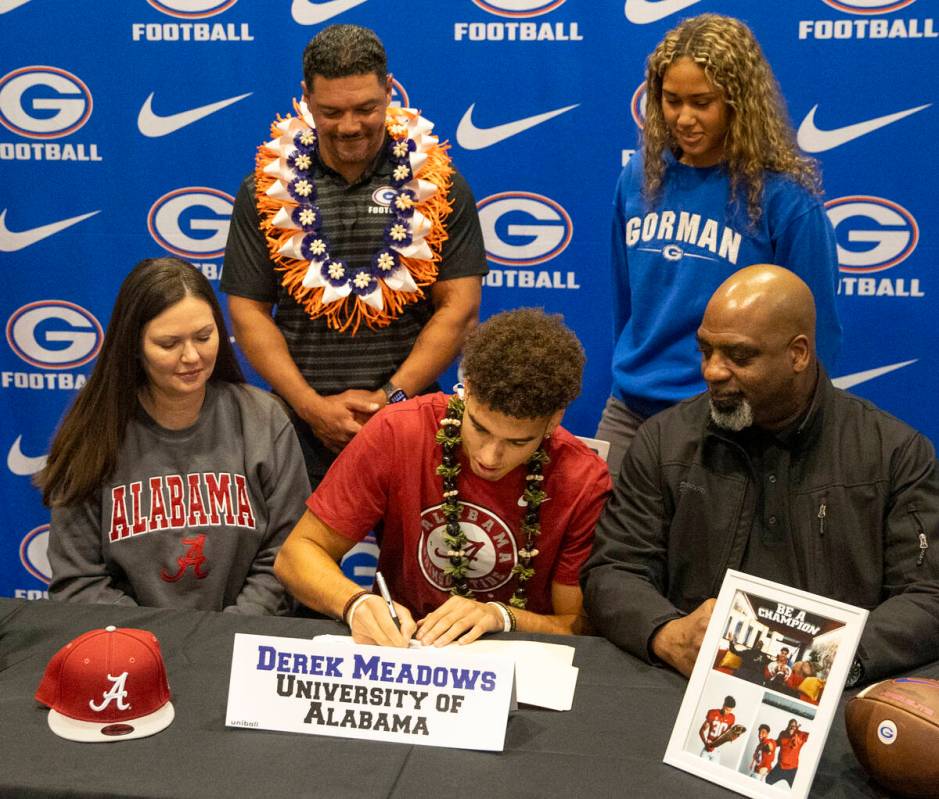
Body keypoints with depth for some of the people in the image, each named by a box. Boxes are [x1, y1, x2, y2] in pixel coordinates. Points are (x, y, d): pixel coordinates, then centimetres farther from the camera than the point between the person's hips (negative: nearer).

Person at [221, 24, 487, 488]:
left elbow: (459, 307, -3)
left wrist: (391, 398, -11)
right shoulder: (267, 189, 3)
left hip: (409, 414, 0)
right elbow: (248, 312, 1)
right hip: (302, 426, 1)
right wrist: (312, 406, -10)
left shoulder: (436, 184, 0)